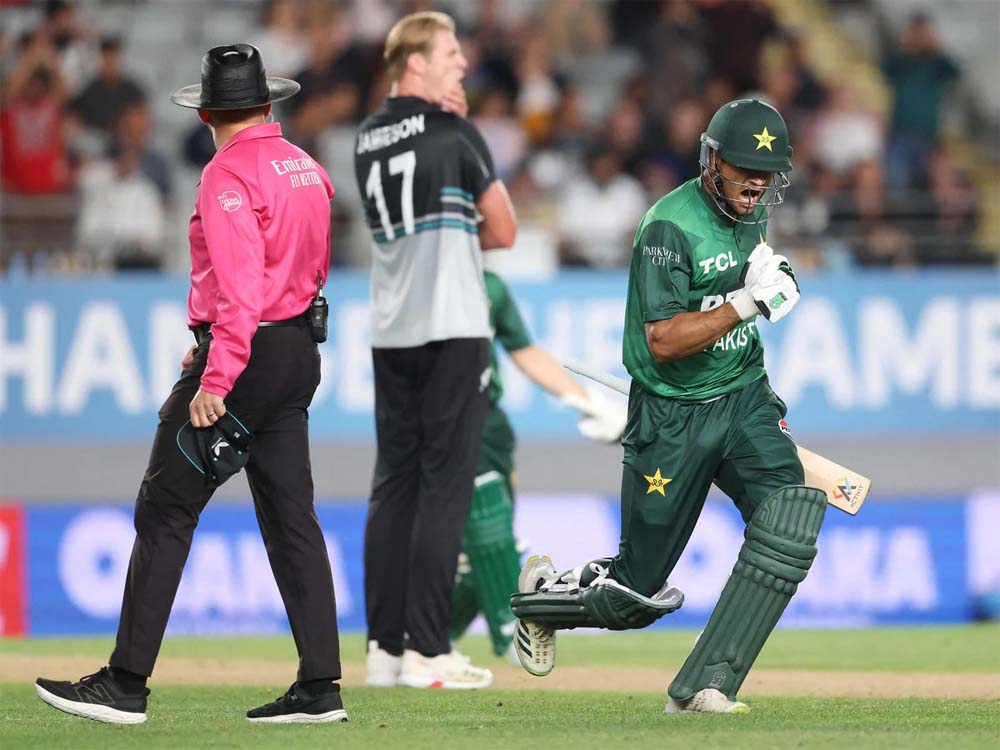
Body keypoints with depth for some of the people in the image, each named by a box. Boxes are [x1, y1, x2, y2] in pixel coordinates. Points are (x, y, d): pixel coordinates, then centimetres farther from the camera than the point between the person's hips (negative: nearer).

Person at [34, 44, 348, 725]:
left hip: (243, 357, -8)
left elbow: (239, 287, -23)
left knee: (165, 513, -5)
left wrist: (216, 379, -27)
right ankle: (320, 687, 4)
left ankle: (126, 685, -6)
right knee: (291, 518, 8)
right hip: (301, 352, 8)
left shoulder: (230, 175, -14)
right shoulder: (307, 169, 12)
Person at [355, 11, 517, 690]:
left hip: (391, 332, 7)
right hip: (453, 328, -7)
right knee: (444, 485, -6)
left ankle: (385, 648, 7)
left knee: (394, 482, 9)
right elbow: (502, 231, -3)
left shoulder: (369, 139, 12)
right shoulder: (455, 133, -7)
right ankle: (426, 652, -9)